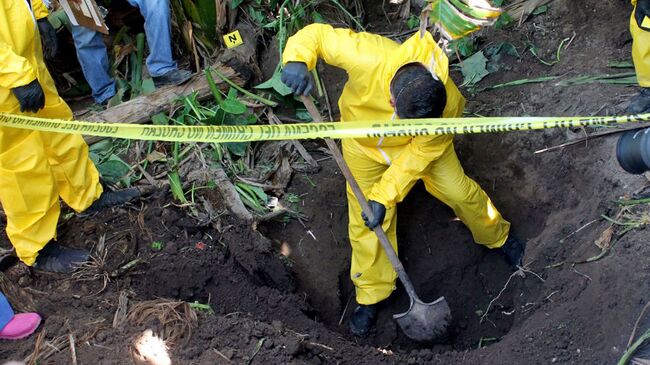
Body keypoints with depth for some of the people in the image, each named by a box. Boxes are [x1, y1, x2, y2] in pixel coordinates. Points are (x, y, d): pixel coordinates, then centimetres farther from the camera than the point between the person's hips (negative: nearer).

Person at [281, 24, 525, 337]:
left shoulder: (447, 103, -38)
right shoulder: (369, 59, -45)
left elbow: (418, 154, -26)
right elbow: (317, 34, -34)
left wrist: (384, 196, -30)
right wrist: (297, 60, -55)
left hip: (418, 145, 0)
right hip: (363, 144, 0)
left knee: (460, 192, 4)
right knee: (366, 220, 3)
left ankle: (498, 237, 38)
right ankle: (370, 294, 24)